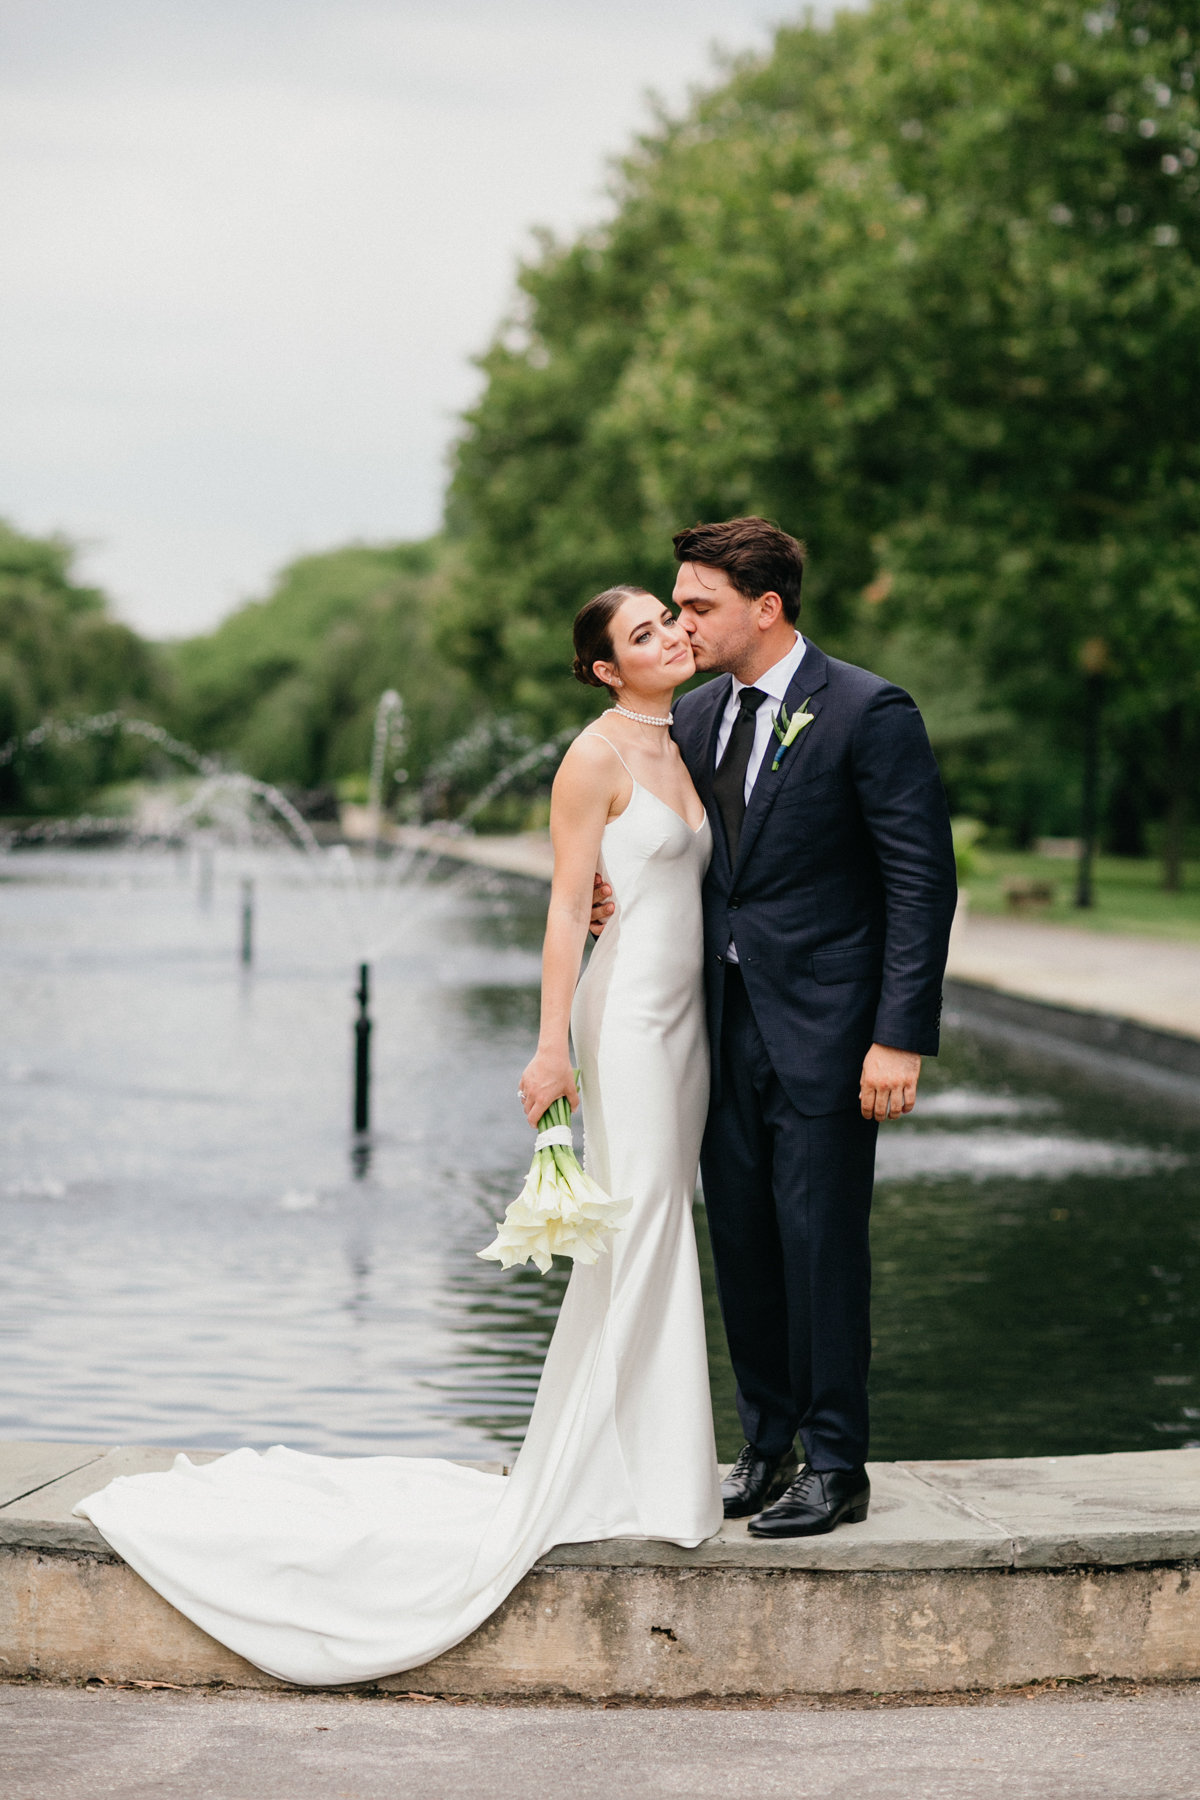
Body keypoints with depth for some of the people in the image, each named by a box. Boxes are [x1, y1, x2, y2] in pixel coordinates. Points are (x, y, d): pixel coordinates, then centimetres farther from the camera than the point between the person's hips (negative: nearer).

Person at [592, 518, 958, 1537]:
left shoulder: (870, 713, -10)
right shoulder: (697, 716, 10)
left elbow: (924, 880, -11)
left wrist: (901, 1038, -16)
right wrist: (620, 897, -4)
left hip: (821, 1030, -6)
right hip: (728, 1021, 6)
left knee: (821, 1243, -2)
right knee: (741, 1242, 10)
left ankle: (836, 1468, 9)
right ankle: (767, 1447, 23)